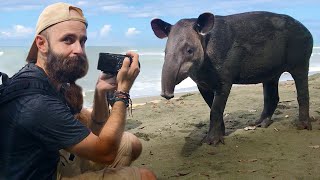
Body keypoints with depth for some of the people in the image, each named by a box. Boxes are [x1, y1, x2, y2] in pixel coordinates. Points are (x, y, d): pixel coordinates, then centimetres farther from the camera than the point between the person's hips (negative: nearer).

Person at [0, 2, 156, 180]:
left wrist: (100, 92, -14)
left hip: (58, 161, 9)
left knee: (133, 144, 12)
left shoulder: (54, 80, -2)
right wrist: (122, 90, -21)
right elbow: (105, 153, -24)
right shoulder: (36, 102, -32)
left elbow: (95, 129, 4)